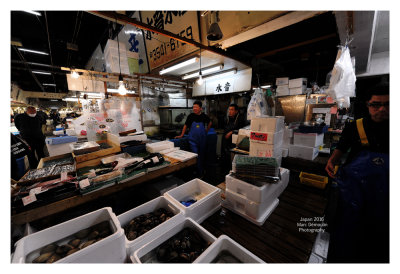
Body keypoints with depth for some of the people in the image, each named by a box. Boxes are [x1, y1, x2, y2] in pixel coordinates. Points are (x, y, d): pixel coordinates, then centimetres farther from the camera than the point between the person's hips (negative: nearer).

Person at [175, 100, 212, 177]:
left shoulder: (204, 116, -1)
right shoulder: (191, 116, -5)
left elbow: (210, 123, 17)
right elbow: (185, 126, 3)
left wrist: (206, 131, 13)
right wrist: (181, 135, 2)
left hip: (202, 139, 2)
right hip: (193, 140, -2)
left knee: (201, 156, 14)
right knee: (195, 156, -5)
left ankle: (201, 170, 33)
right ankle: (199, 173, 7)